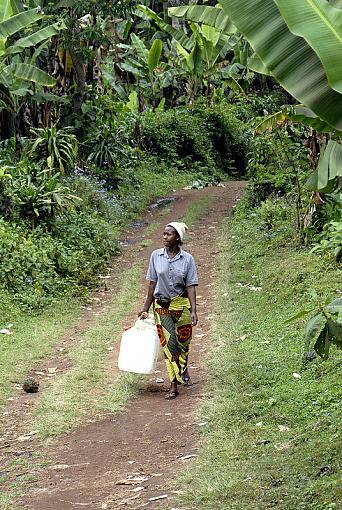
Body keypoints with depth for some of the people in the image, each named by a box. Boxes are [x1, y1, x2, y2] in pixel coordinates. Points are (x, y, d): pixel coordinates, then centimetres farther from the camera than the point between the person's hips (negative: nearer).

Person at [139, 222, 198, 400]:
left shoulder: (187, 259, -5)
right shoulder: (156, 256, -1)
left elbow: (190, 286, -5)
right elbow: (152, 283, 5)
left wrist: (193, 310, -13)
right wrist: (146, 308, 7)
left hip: (182, 304, 0)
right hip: (162, 306, 0)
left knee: (183, 341, 11)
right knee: (168, 342, -6)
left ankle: (183, 370, 42)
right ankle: (174, 384, 0)